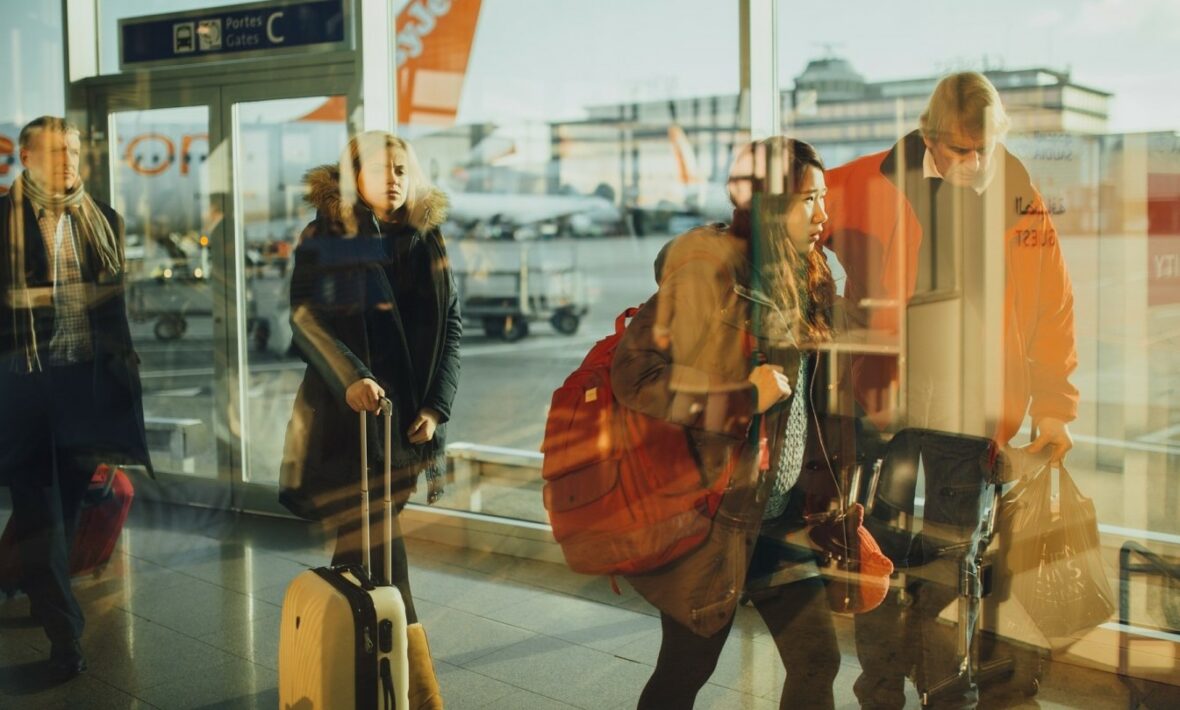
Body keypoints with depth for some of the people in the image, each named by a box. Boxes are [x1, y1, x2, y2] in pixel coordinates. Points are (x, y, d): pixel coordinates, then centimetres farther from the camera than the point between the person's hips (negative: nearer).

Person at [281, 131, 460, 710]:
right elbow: (304, 314, -11)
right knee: (379, 558, -4)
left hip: (408, 417, 3)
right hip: (346, 416, -3)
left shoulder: (427, 240, 8)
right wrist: (350, 378, -26)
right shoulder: (325, 238, -1)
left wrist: (436, 405, -3)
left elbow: (451, 325, 7)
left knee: (364, 547, 9)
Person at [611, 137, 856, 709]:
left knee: (817, 661, 8)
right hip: (714, 515, -7)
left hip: (781, 515, 7)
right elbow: (634, 376, -20)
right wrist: (743, 401, -23)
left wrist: (823, 496, 12)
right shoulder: (707, 271, -16)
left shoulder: (803, 281, 8)